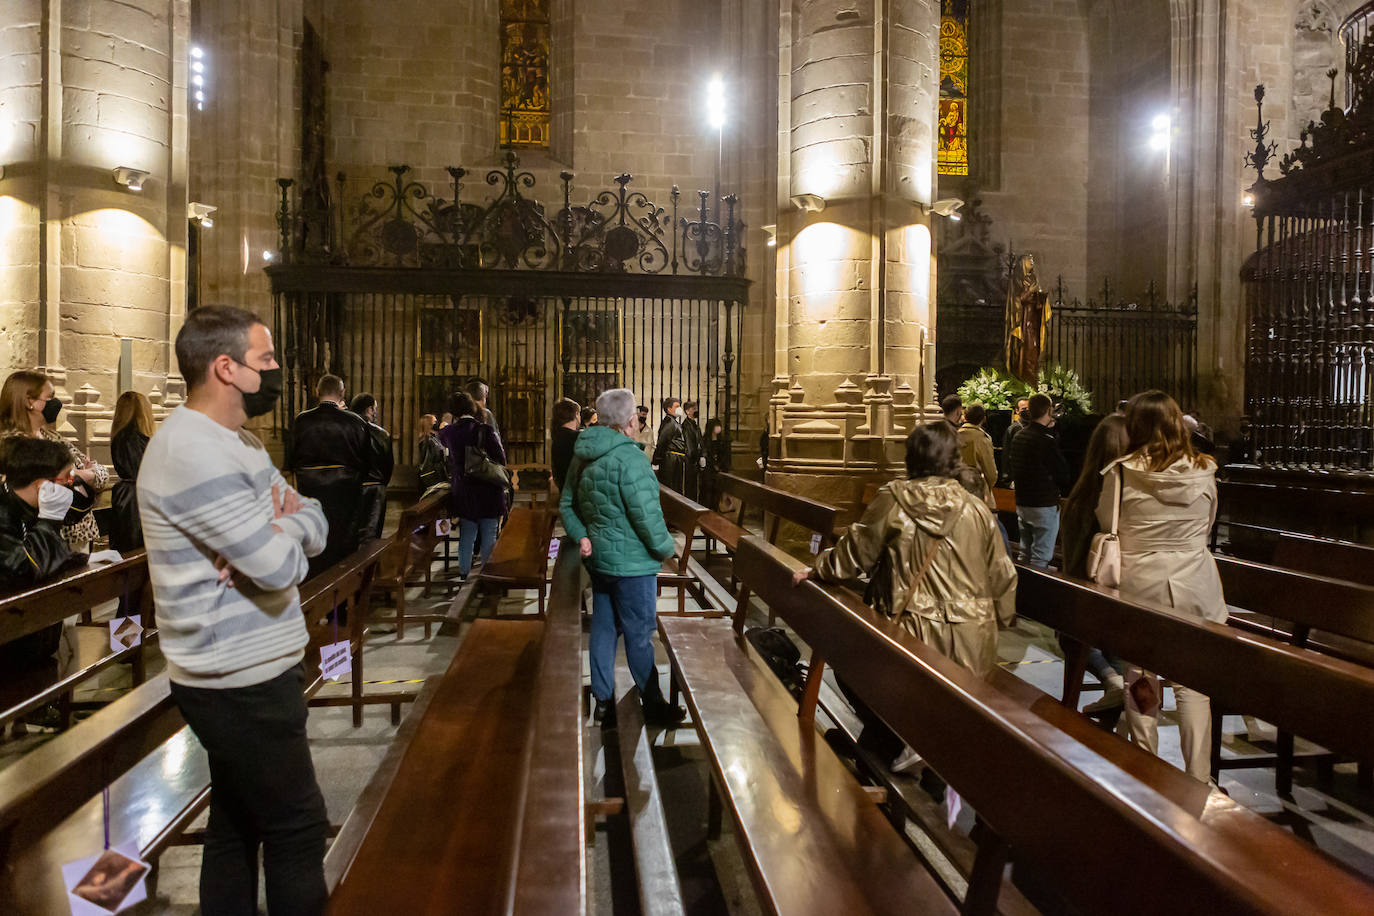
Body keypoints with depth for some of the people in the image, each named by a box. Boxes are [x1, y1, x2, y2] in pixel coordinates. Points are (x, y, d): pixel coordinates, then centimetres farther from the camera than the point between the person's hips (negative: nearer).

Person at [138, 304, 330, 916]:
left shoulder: (235, 442, 11)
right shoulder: (191, 453, -22)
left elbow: (315, 525, 8)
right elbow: (281, 566, -25)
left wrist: (280, 526, -14)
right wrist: (287, 524, -3)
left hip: (246, 671, 10)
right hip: (241, 683, -10)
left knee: (237, 824, 19)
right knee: (298, 830, 1)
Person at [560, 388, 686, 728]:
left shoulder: (583, 455, 6)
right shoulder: (629, 458, -23)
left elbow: (567, 505, 13)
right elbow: (647, 516, -22)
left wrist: (582, 536, 3)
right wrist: (666, 548, -7)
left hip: (598, 559, 9)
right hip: (631, 562, -8)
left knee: (603, 628, 15)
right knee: (639, 635, 4)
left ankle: (603, 701, 25)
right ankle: (653, 706, 17)